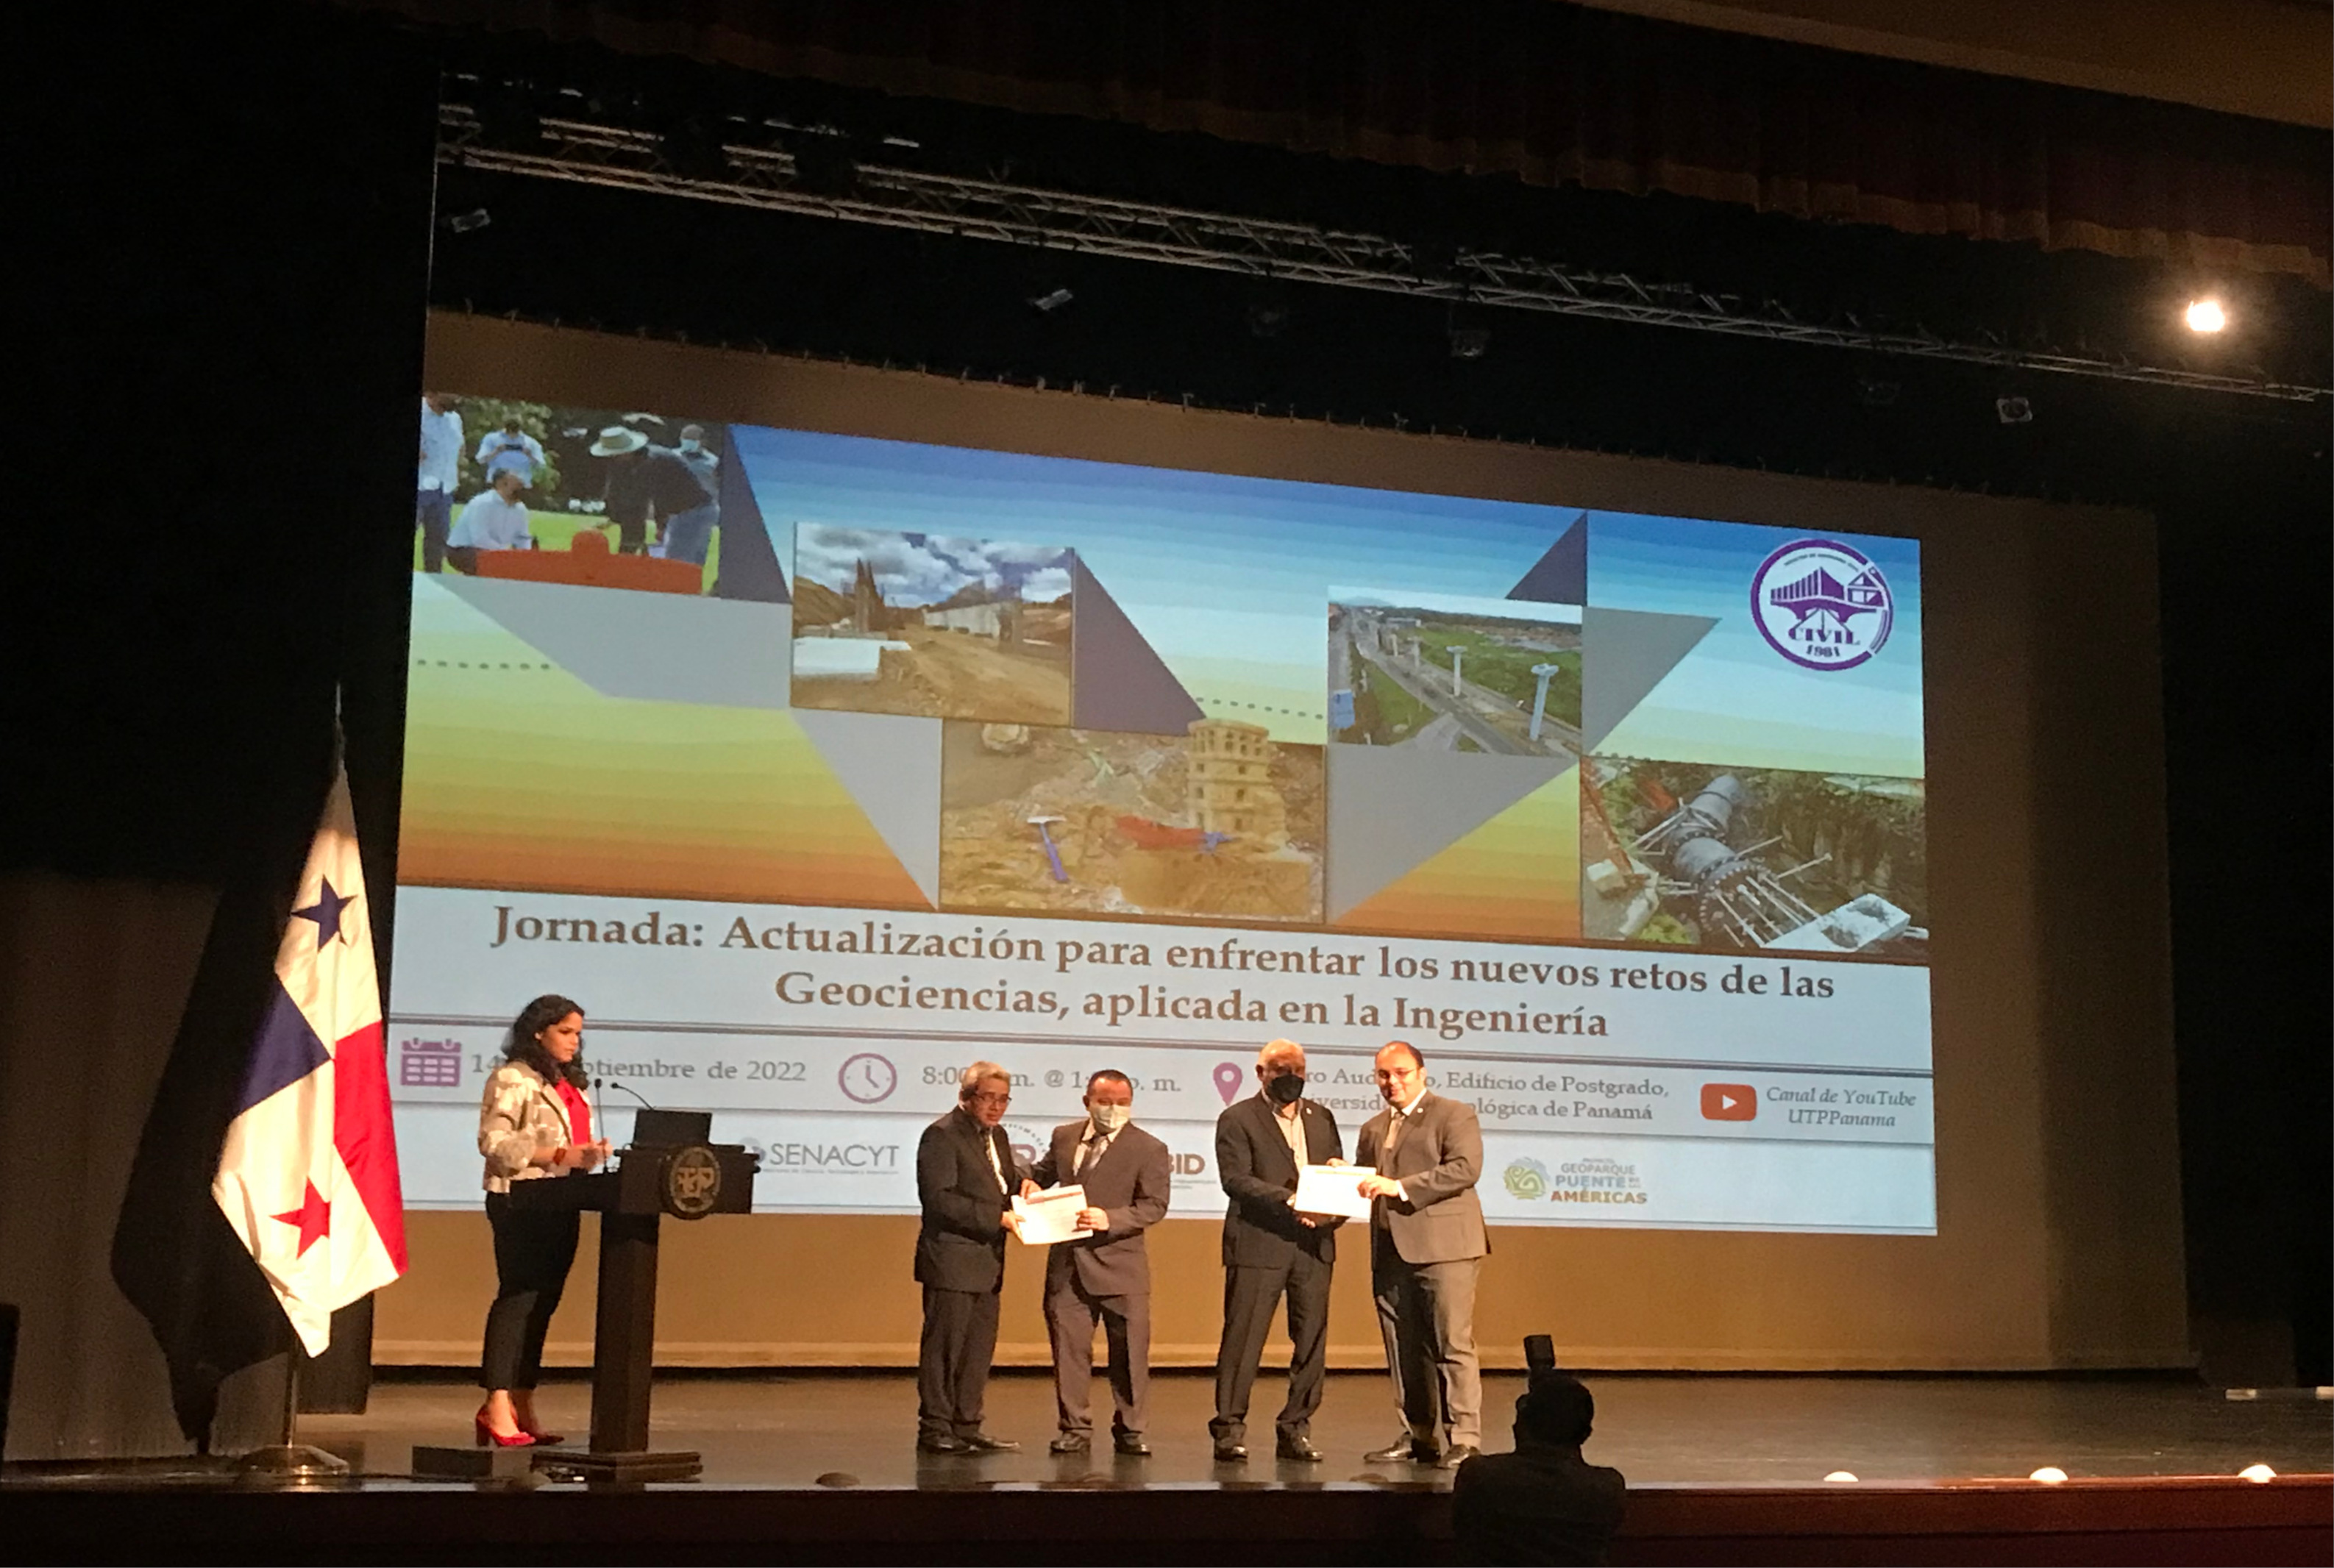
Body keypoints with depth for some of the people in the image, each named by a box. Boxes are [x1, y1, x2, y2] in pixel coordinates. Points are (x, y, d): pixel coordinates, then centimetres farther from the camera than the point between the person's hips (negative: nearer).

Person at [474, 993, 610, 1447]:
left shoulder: (571, 1085, 21)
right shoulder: (511, 1080, -5)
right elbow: (494, 1142, -15)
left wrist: (591, 1153, 5)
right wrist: (558, 1155, -22)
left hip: (561, 1204, 8)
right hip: (521, 1201, -8)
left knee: (543, 1304, 7)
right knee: (517, 1298, -12)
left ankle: (523, 1407, 10)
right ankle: (498, 1406, -12)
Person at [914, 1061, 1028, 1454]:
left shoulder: (995, 1136, 16)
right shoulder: (943, 1135, -12)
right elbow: (939, 1198, -19)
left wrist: (1022, 1181, 4)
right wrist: (996, 1218, -22)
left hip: (986, 1263, 9)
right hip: (951, 1261, -9)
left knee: (979, 1347, 12)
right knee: (944, 1347, -3)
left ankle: (967, 1428, 20)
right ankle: (935, 1430, 3)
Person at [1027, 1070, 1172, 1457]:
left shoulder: (1149, 1149, -5)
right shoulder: (1064, 1136, 8)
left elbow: (1154, 1206, -11)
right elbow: (1047, 1171, 24)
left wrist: (1109, 1219, -24)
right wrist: (1032, 1183, 0)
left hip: (1120, 1264, -3)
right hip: (1067, 1264, 3)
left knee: (1129, 1350, 2)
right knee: (1069, 1347, 5)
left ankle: (1129, 1431, 14)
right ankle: (1075, 1428, 15)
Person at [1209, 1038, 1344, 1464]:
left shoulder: (1321, 1118, 18)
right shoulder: (1237, 1120, 1)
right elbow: (1235, 1179, -11)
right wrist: (1286, 1200, -22)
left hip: (1314, 1243, 5)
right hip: (1259, 1243, -5)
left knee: (1312, 1340, 5)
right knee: (1243, 1337, -3)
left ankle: (1295, 1429, 14)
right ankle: (1229, 1429, 5)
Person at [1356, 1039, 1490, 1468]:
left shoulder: (1454, 1114, 1)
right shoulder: (1372, 1130, 23)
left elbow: (1466, 1168, -14)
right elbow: (1365, 1185, 27)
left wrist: (1400, 1186, -19)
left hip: (1442, 1247, -7)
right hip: (1391, 1252, 7)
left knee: (1453, 1344, -8)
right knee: (1404, 1350, 8)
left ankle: (1464, 1439, -7)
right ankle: (1417, 1437, 15)